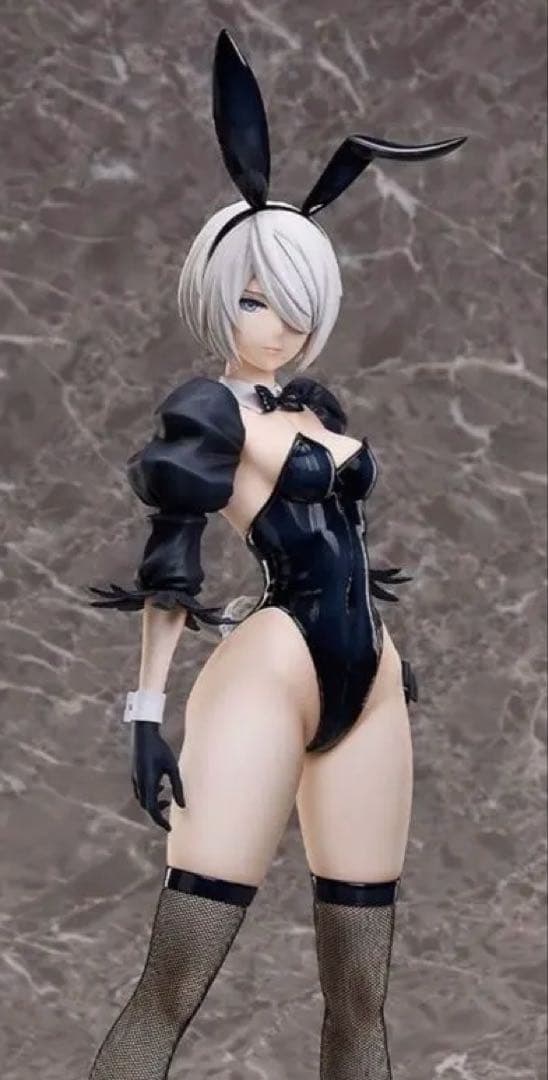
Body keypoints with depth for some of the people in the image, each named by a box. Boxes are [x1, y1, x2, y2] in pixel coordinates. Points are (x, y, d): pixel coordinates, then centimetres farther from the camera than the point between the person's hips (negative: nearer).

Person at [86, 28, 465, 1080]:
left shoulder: (317, 407, 18)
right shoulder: (207, 406, -1)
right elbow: (167, 566, -7)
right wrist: (148, 705, -13)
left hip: (366, 686, 8)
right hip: (267, 671, -7)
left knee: (360, 995, 8)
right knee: (172, 987, -12)